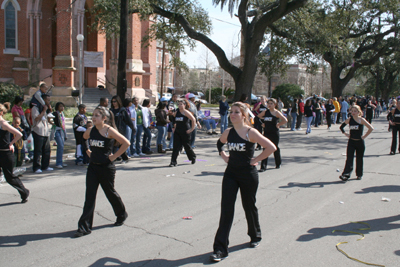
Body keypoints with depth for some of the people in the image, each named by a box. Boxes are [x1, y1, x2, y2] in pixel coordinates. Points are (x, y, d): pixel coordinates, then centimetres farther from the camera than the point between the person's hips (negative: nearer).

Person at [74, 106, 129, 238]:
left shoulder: (109, 131, -15)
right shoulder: (90, 131, 2)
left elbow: (126, 143, -19)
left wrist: (114, 156, -15)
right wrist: (88, 151, 13)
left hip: (106, 167, -5)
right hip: (92, 166, 5)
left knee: (110, 192, 12)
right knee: (89, 196, 1)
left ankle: (121, 214, 38)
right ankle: (84, 227, 5)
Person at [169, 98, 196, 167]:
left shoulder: (186, 112, -9)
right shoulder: (176, 112, 8)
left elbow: (193, 120, -12)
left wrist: (192, 129, -13)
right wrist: (174, 127, 18)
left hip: (185, 132, -5)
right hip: (177, 132, 5)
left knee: (187, 146, 7)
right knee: (176, 146, -4)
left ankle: (193, 157, 34)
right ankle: (173, 162, -6)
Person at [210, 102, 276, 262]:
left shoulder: (250, 132, -14)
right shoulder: (228, 133, 2)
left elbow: (271, 148, -20)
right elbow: (219, 144, 25)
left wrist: (255, 160, -15)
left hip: (248, 174, -4)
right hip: (231, 173, 4)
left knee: (249, 206, 13)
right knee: (226, 208, -3)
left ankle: (255, 236, 41)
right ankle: (220, 249, -1)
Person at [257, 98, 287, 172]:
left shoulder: (276, 112, -8)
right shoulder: (265, 111, 5)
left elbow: (285, 120, -17)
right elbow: (259, 116, 23)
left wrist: (278, 125, -11)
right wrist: (263, 123, 13)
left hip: (274, 133, -3)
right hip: (266, 132, 3)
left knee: (275, 148, 10)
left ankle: (278, 163, 33)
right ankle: (263, 167, -4)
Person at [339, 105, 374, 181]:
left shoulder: (361, 120, -10)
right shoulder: (349, 120, 1)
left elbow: (371, 128, -16)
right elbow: (341, 127, 16)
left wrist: (364, 136, -13)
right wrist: (345, 134, 5)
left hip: (360, 142, -2)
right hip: (351, 141, 3)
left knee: (359, 159, 10)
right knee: (349, 158, -5)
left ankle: (359, 174, 24)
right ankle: (346, 174, -11)